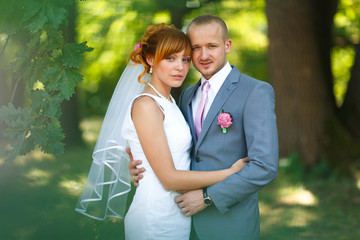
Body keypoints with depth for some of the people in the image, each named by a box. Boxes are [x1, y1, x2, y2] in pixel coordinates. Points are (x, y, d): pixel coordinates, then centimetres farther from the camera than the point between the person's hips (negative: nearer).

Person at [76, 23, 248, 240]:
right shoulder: (145, 105, -16)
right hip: (156, 220, -8)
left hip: (179, 214, 8)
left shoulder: (169, 102, 10)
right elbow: (169, 179, -19)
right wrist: (231, 173, -13)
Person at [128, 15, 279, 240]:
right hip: (188, 220, 6)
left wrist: (208, 197, -17)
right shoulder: (188, 95, 12)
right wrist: (142, 169, -1)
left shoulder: (256, 92, -11)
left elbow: (265, 167, -18)